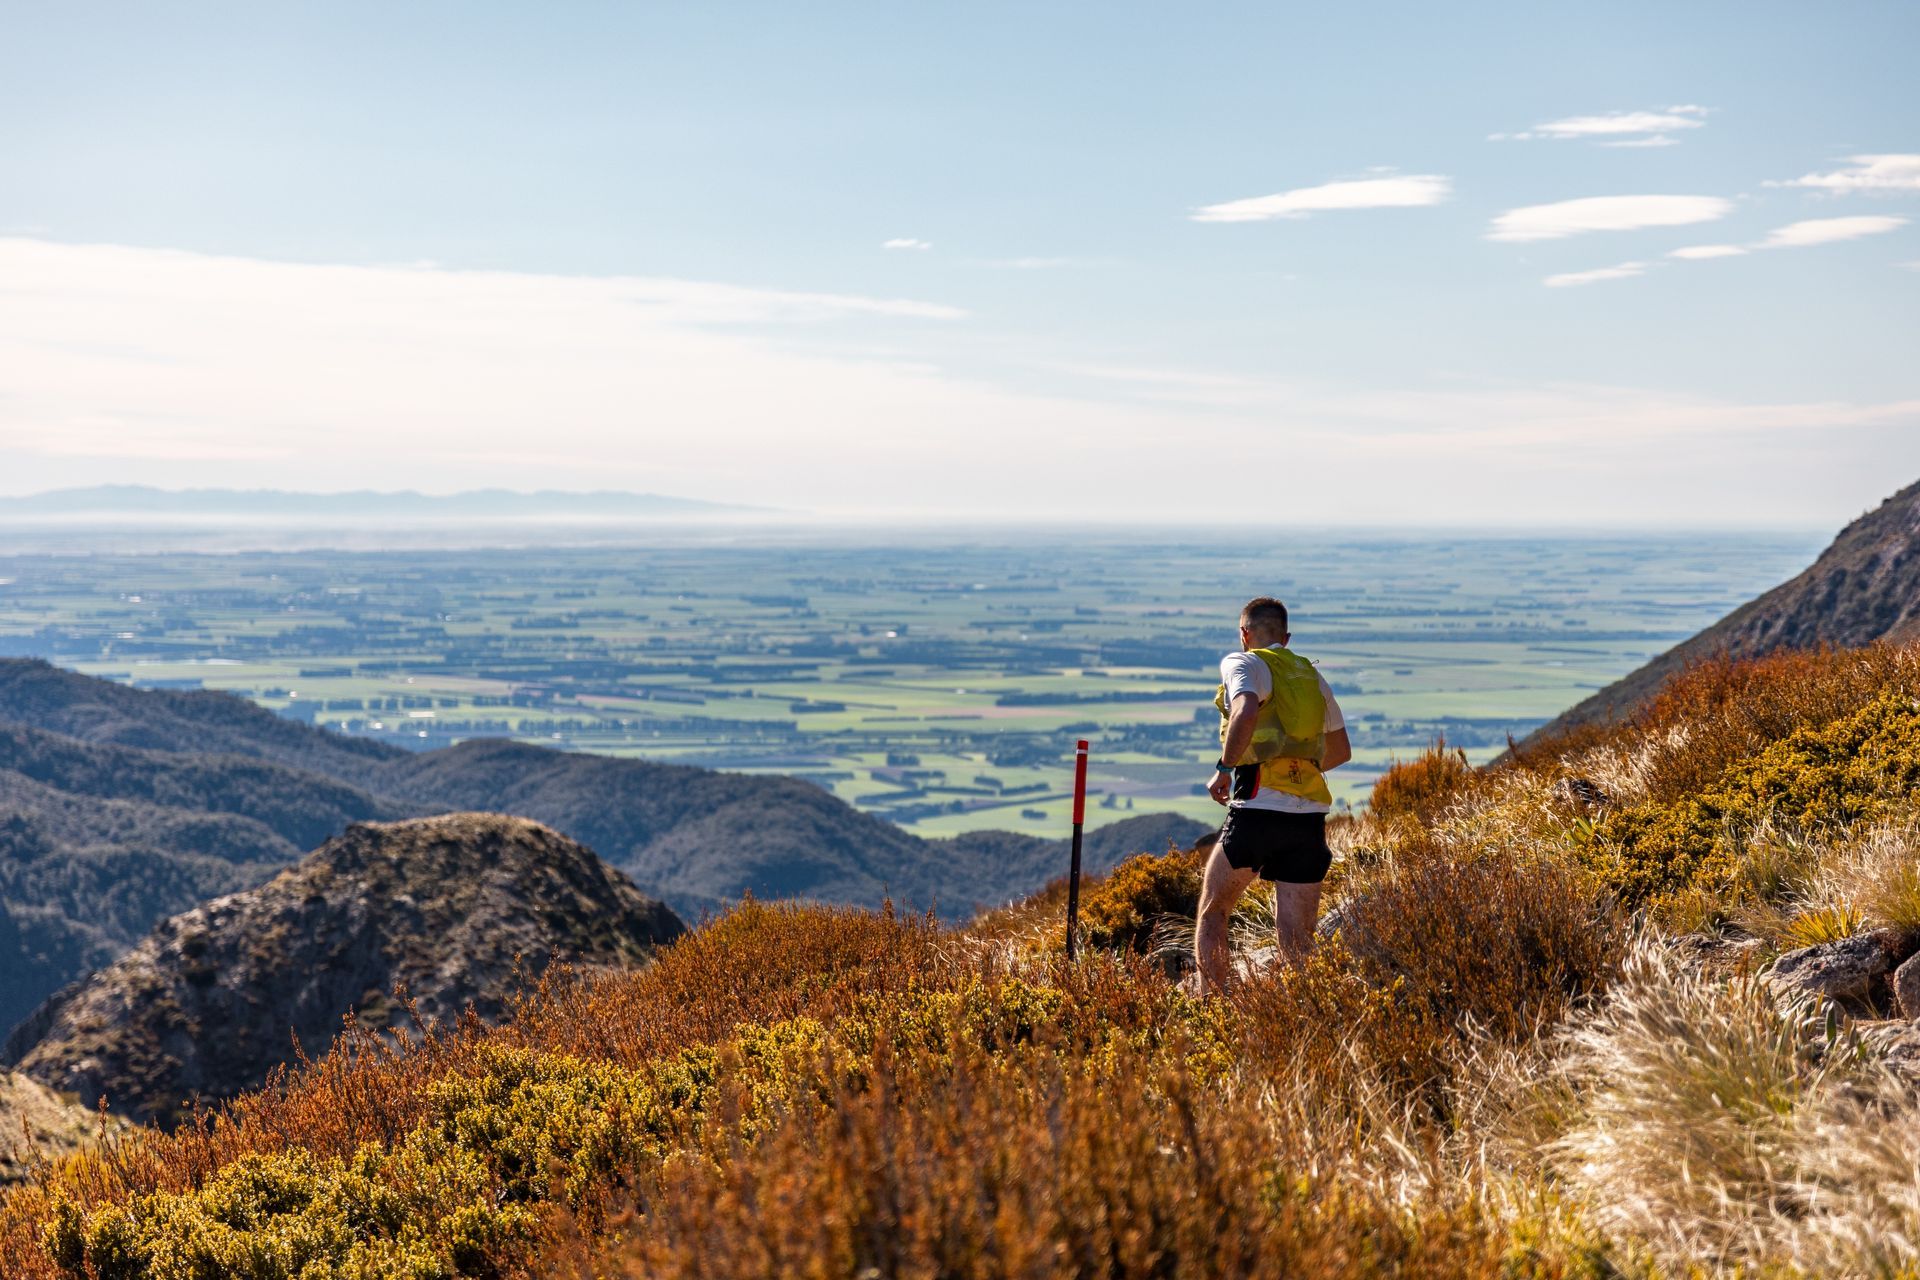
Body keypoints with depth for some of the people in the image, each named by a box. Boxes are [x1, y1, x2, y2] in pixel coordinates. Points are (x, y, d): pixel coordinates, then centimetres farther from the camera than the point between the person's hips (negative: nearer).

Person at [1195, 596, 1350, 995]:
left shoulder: (1243, 663, 1)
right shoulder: (1312, 675, 20)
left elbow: (1246, 711, -22)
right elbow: (1341, 751, 28)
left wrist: (1224, 768, -11)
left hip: (1257, 811, -5)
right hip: (1309, 816, 5)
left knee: (1212, 913, 14)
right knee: (1296, 943, 6)